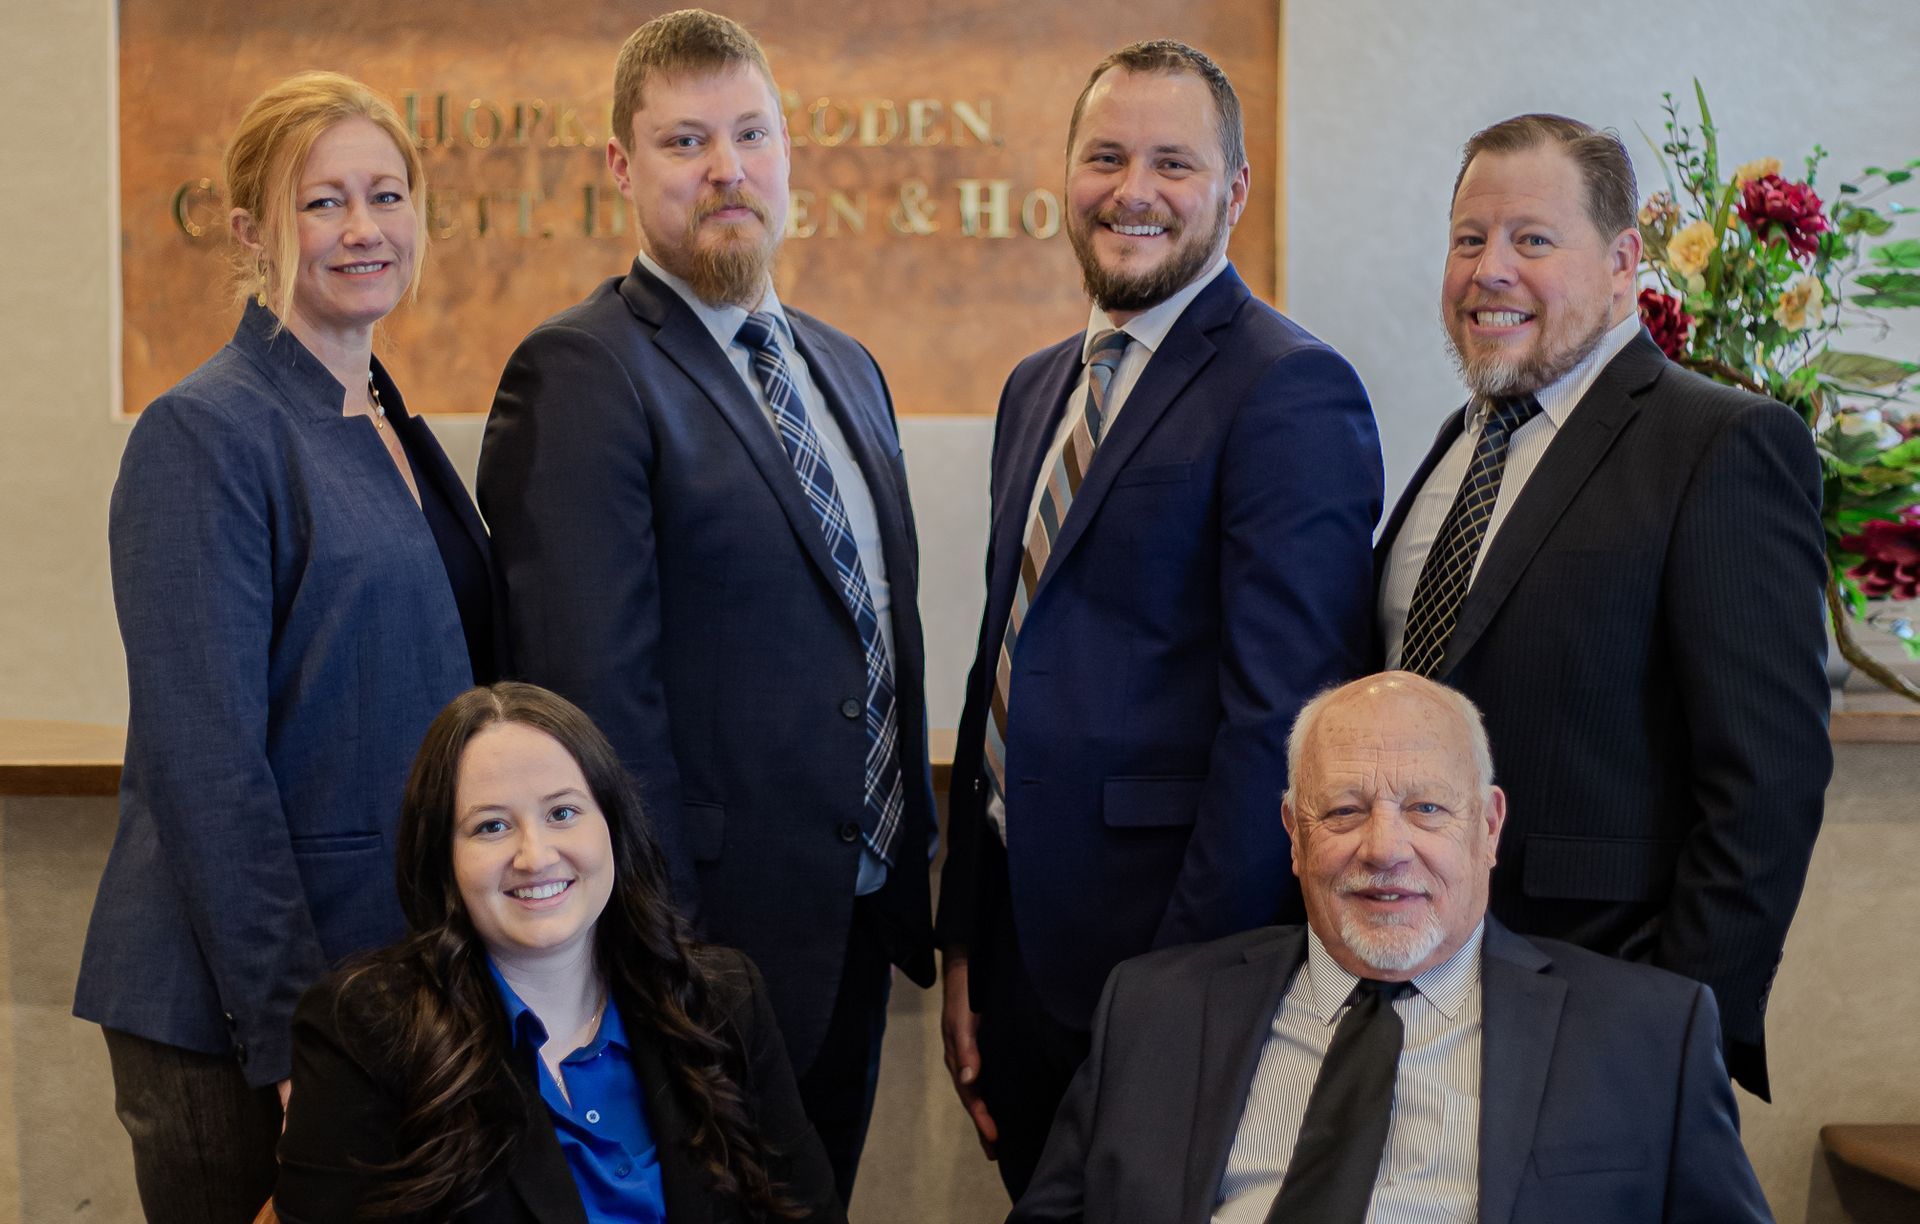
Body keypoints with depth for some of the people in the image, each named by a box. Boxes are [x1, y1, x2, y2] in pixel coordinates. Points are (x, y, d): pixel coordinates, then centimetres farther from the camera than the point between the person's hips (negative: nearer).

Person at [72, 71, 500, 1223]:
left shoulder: (396, 431, 12)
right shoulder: (205, 434, -12)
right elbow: (206, 764, -17)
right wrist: (290, 1030, -19)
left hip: (413, 983, 8)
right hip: (239, 1017, -8)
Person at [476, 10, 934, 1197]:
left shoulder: (846, 368, 14)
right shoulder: (582, 375, -14)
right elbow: (594, 686, -19)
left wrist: (909, 871, 13)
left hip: (860, 920, 8)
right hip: (715, 924, -8)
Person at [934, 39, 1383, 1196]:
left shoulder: (1292, 391, -13)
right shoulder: (1038, 387, 13)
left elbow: (1284, 720, -19)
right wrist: (965, 940, 13)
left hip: (1177, 945, -7)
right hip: (1022, 937, 7)